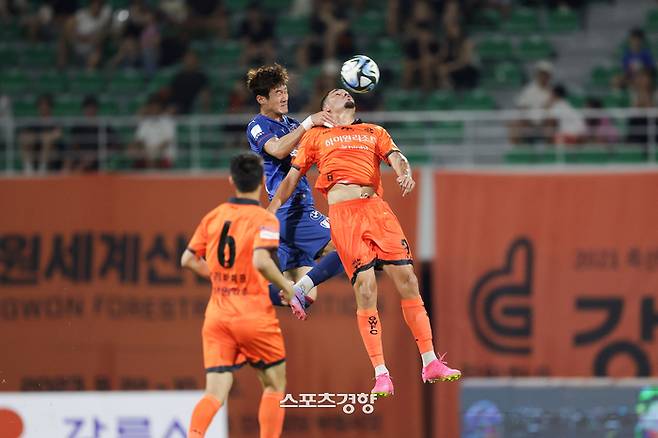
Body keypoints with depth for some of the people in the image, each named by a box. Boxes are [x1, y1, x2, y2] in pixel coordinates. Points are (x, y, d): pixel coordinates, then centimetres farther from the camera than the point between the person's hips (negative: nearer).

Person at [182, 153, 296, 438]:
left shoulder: (213, 217, 7)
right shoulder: (264, 220, -9)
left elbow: (188, 260, 11)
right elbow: (261, 261, -25)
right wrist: (288, 289, -12)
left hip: (217, 316, 4)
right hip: (255, 316, -4)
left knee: (216, 392, -2)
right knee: (275, 384, 16)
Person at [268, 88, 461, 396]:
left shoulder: (375, 132, 25)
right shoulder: (315, 136, 22)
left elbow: (395, 157, 9)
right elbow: (292, 177, 23)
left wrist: (404, 173, -14)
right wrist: (271, 210, 14)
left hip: (377, 208, 2)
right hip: (343, 212, -2)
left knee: (407, 279, -5)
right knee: (365, 288, -11)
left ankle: (430, 363, 2)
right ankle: (381, 374, -10)